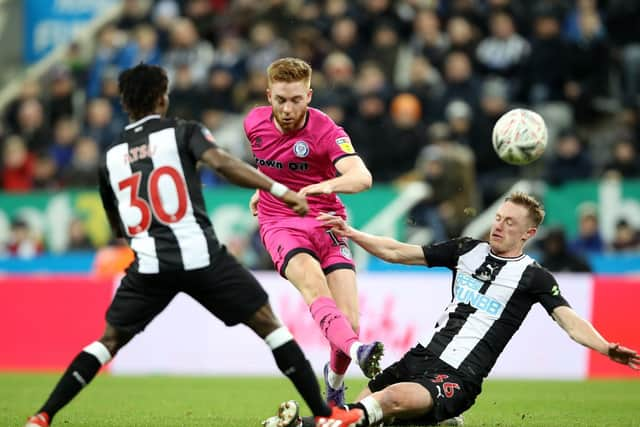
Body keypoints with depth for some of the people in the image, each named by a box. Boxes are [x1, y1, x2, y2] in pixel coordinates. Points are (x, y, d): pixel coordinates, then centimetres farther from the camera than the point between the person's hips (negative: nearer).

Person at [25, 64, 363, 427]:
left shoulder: (110, 158, 16)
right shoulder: (183, 132, 4)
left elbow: (119, 229, 25)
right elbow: (221, 162, -16)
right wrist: (281, 191, -18)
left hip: (148, 264, 3)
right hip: (201, 257, -3)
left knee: (110, 340, 17)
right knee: (268, 324, 6)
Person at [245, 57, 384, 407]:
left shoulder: (326, 131, -13)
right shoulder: (254, 123, 1)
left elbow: (362, 177, -30)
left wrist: (327, 184, -48)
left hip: (326, 222, -1)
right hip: (280, 224, 1)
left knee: (348, 321, -13)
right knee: (312, 282, -33)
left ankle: (335, 379, 21)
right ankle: (357, 351, -58)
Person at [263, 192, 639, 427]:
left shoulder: (533, 276, -1)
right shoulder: (467, 250, 15)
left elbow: (569, 319, -13)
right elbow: (397, 252, 17)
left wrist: (606, 347, -32)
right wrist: (351, 234, 8)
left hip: (460, 378, -8)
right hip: (424, 355, 8)